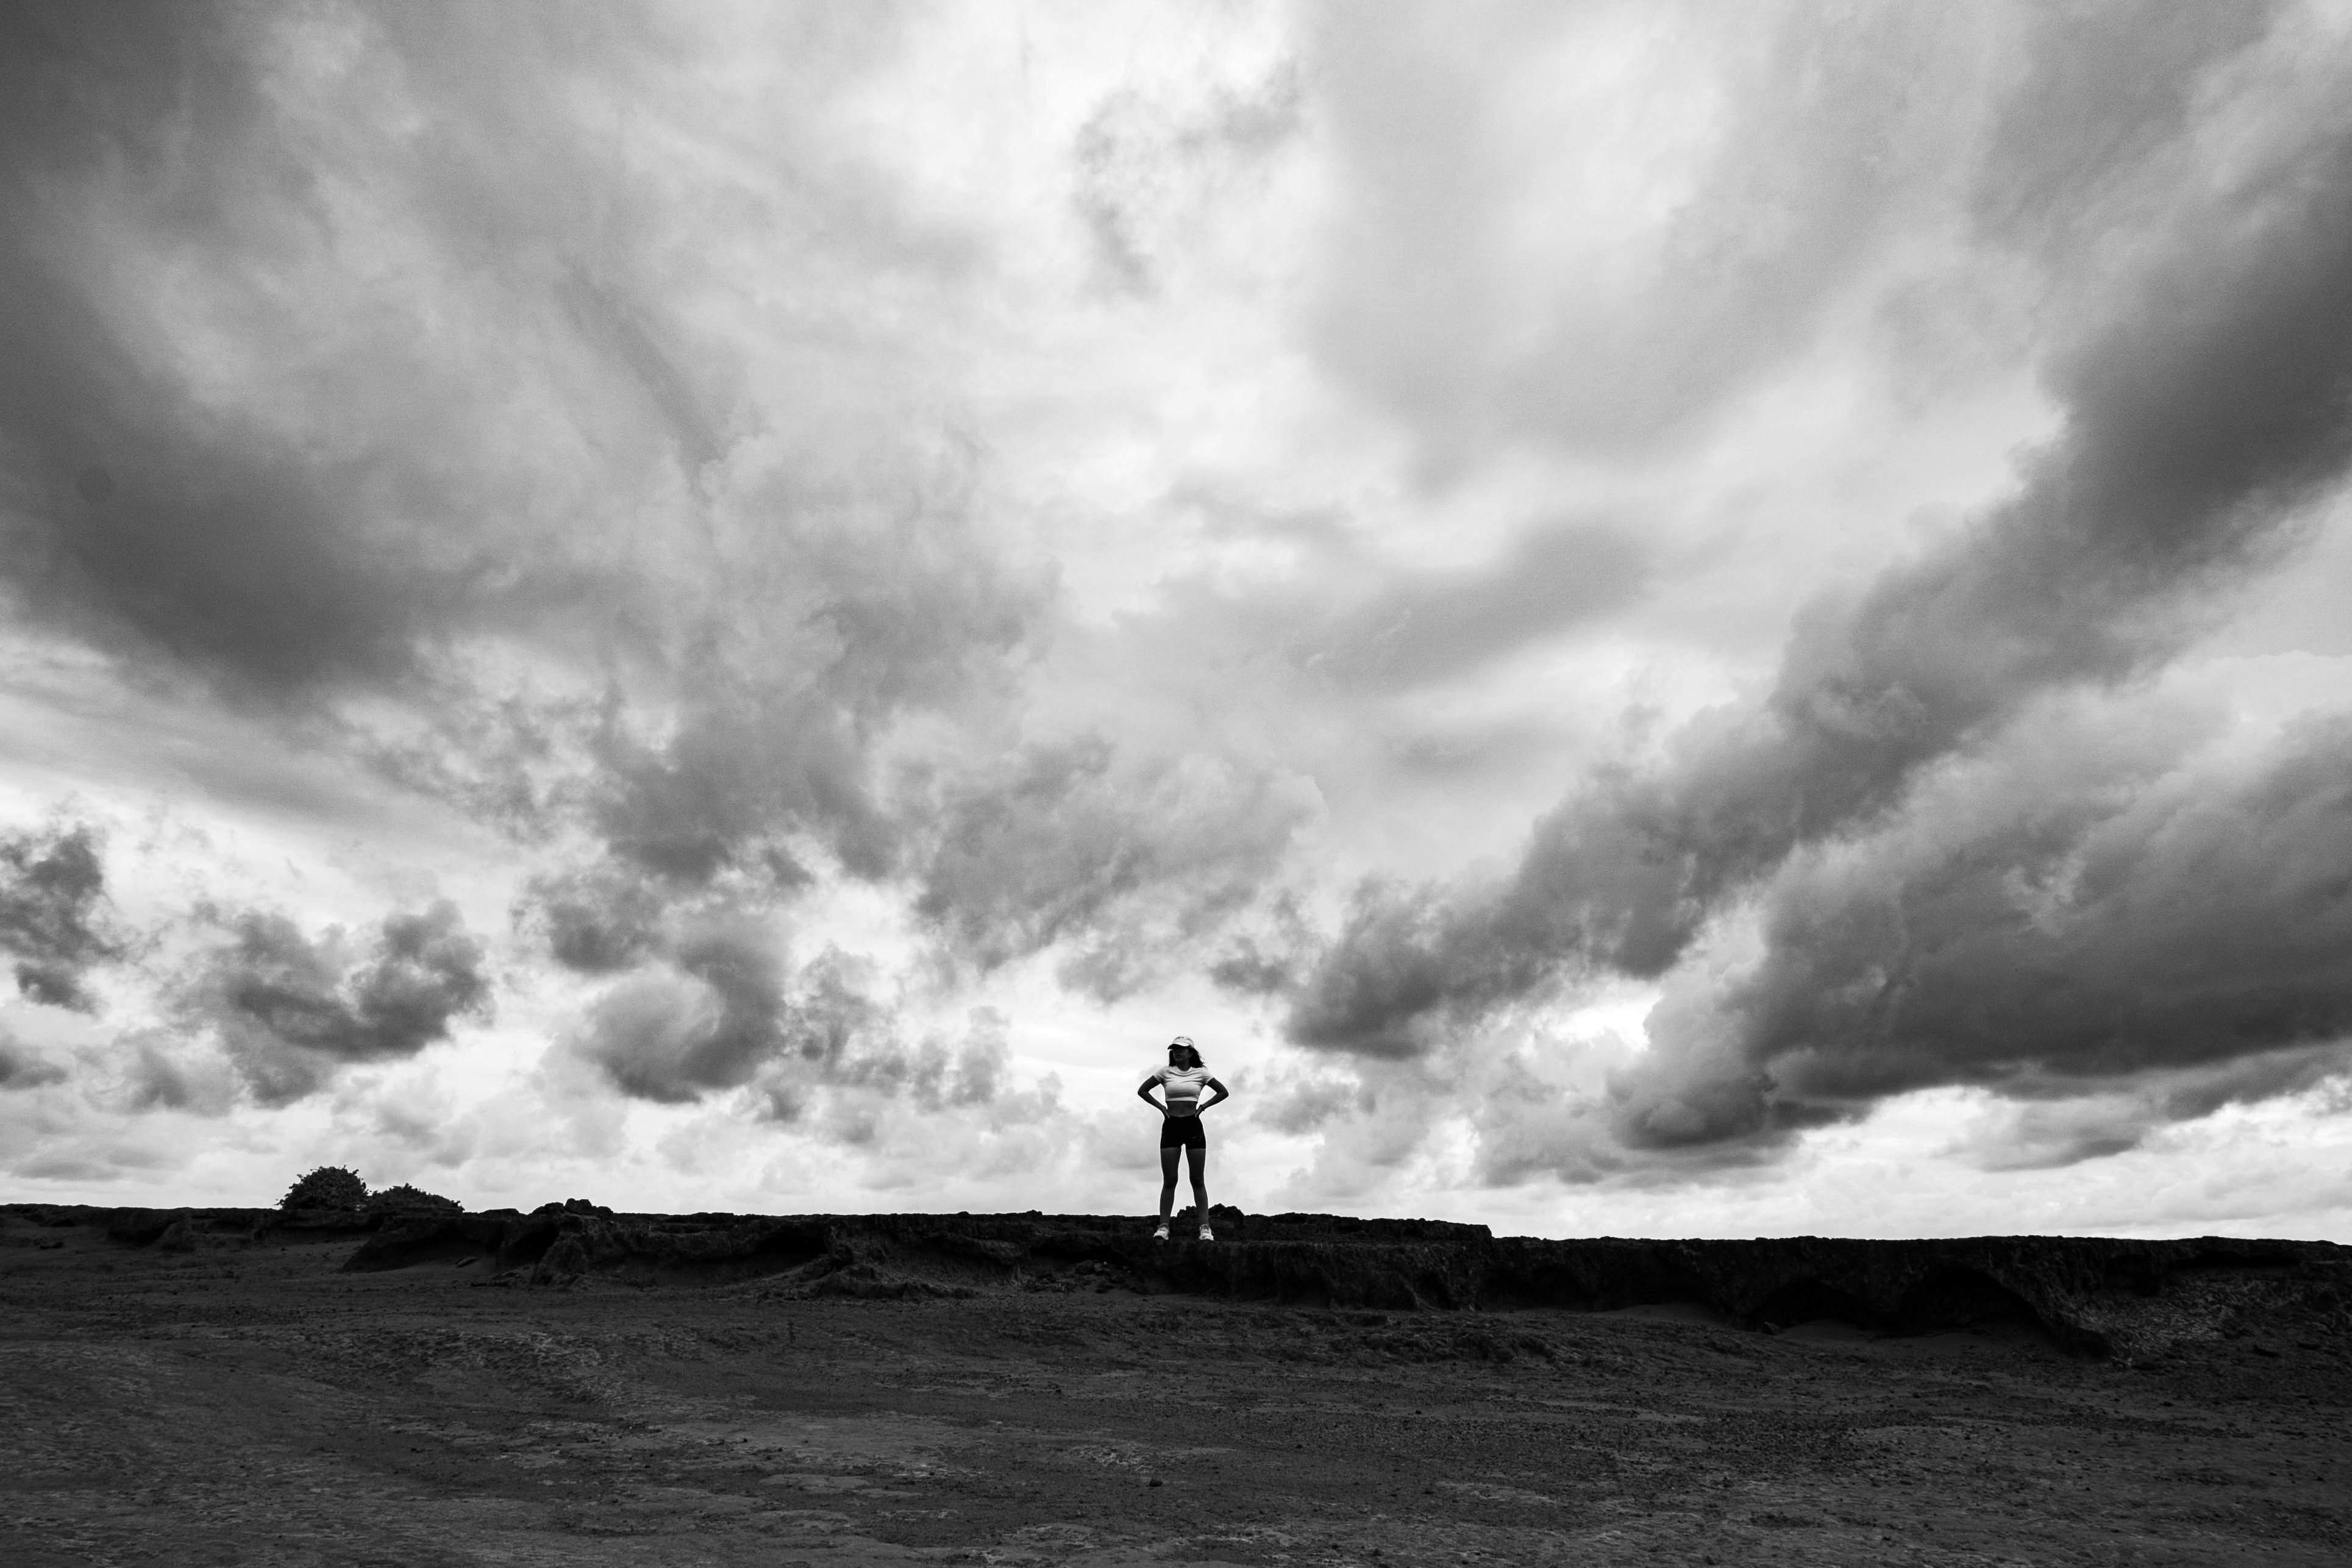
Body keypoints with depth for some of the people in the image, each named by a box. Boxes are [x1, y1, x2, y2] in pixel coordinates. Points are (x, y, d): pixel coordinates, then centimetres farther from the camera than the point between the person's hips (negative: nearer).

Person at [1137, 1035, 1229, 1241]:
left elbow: (1224, 1092, 7)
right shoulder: (1166, 1072, 3)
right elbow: (1142, 1090, 7)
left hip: (1193, 1126, 0)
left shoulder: (1200, 1073, 2)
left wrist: (1203, 1106, 0)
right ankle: (1163, 1227, -1)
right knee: (1169, 1180, -2)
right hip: (1171, 1126, 0)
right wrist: (1160, 1107, -1)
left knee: (1198, 1180, 0)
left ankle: (1205, 1227, 1)